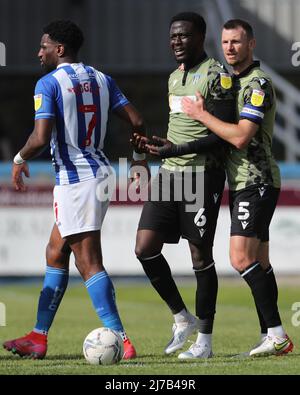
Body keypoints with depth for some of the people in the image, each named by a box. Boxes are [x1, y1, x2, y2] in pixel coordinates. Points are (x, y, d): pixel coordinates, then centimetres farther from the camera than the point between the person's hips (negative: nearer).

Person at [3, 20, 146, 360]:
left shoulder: (48, 83, -10)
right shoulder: (101, 79, 11)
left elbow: (41, 138, -20)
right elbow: (136, 122, 7)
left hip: (73, 180, -9)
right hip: (99, 172, 9)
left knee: (89, 264, -8)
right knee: (55, 254, 17)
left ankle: (120, 340, -14)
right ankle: (38, 338, 21)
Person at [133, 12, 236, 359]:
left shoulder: (216, 76, -10)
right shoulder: (174, 77, 17)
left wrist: (170, 149, -21)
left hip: (202, 173, -8)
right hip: (170, 172, 8)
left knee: (200, 254, -2)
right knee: (145, 247, -2)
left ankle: (204, 340, 7)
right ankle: (182, 318, 14)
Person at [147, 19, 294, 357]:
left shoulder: (258, 84, -14)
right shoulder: (233, 81, 17)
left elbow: (240, 136, -23)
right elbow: (220, 136, 24)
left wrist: (201, 114, -14)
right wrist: (175, 148, 13)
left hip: (256, 183, -10)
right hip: (240, 183, 10)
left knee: (242, 258, -18)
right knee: (259, 262, 9)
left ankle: (276, 334, -16)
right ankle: (271, 337, 10)